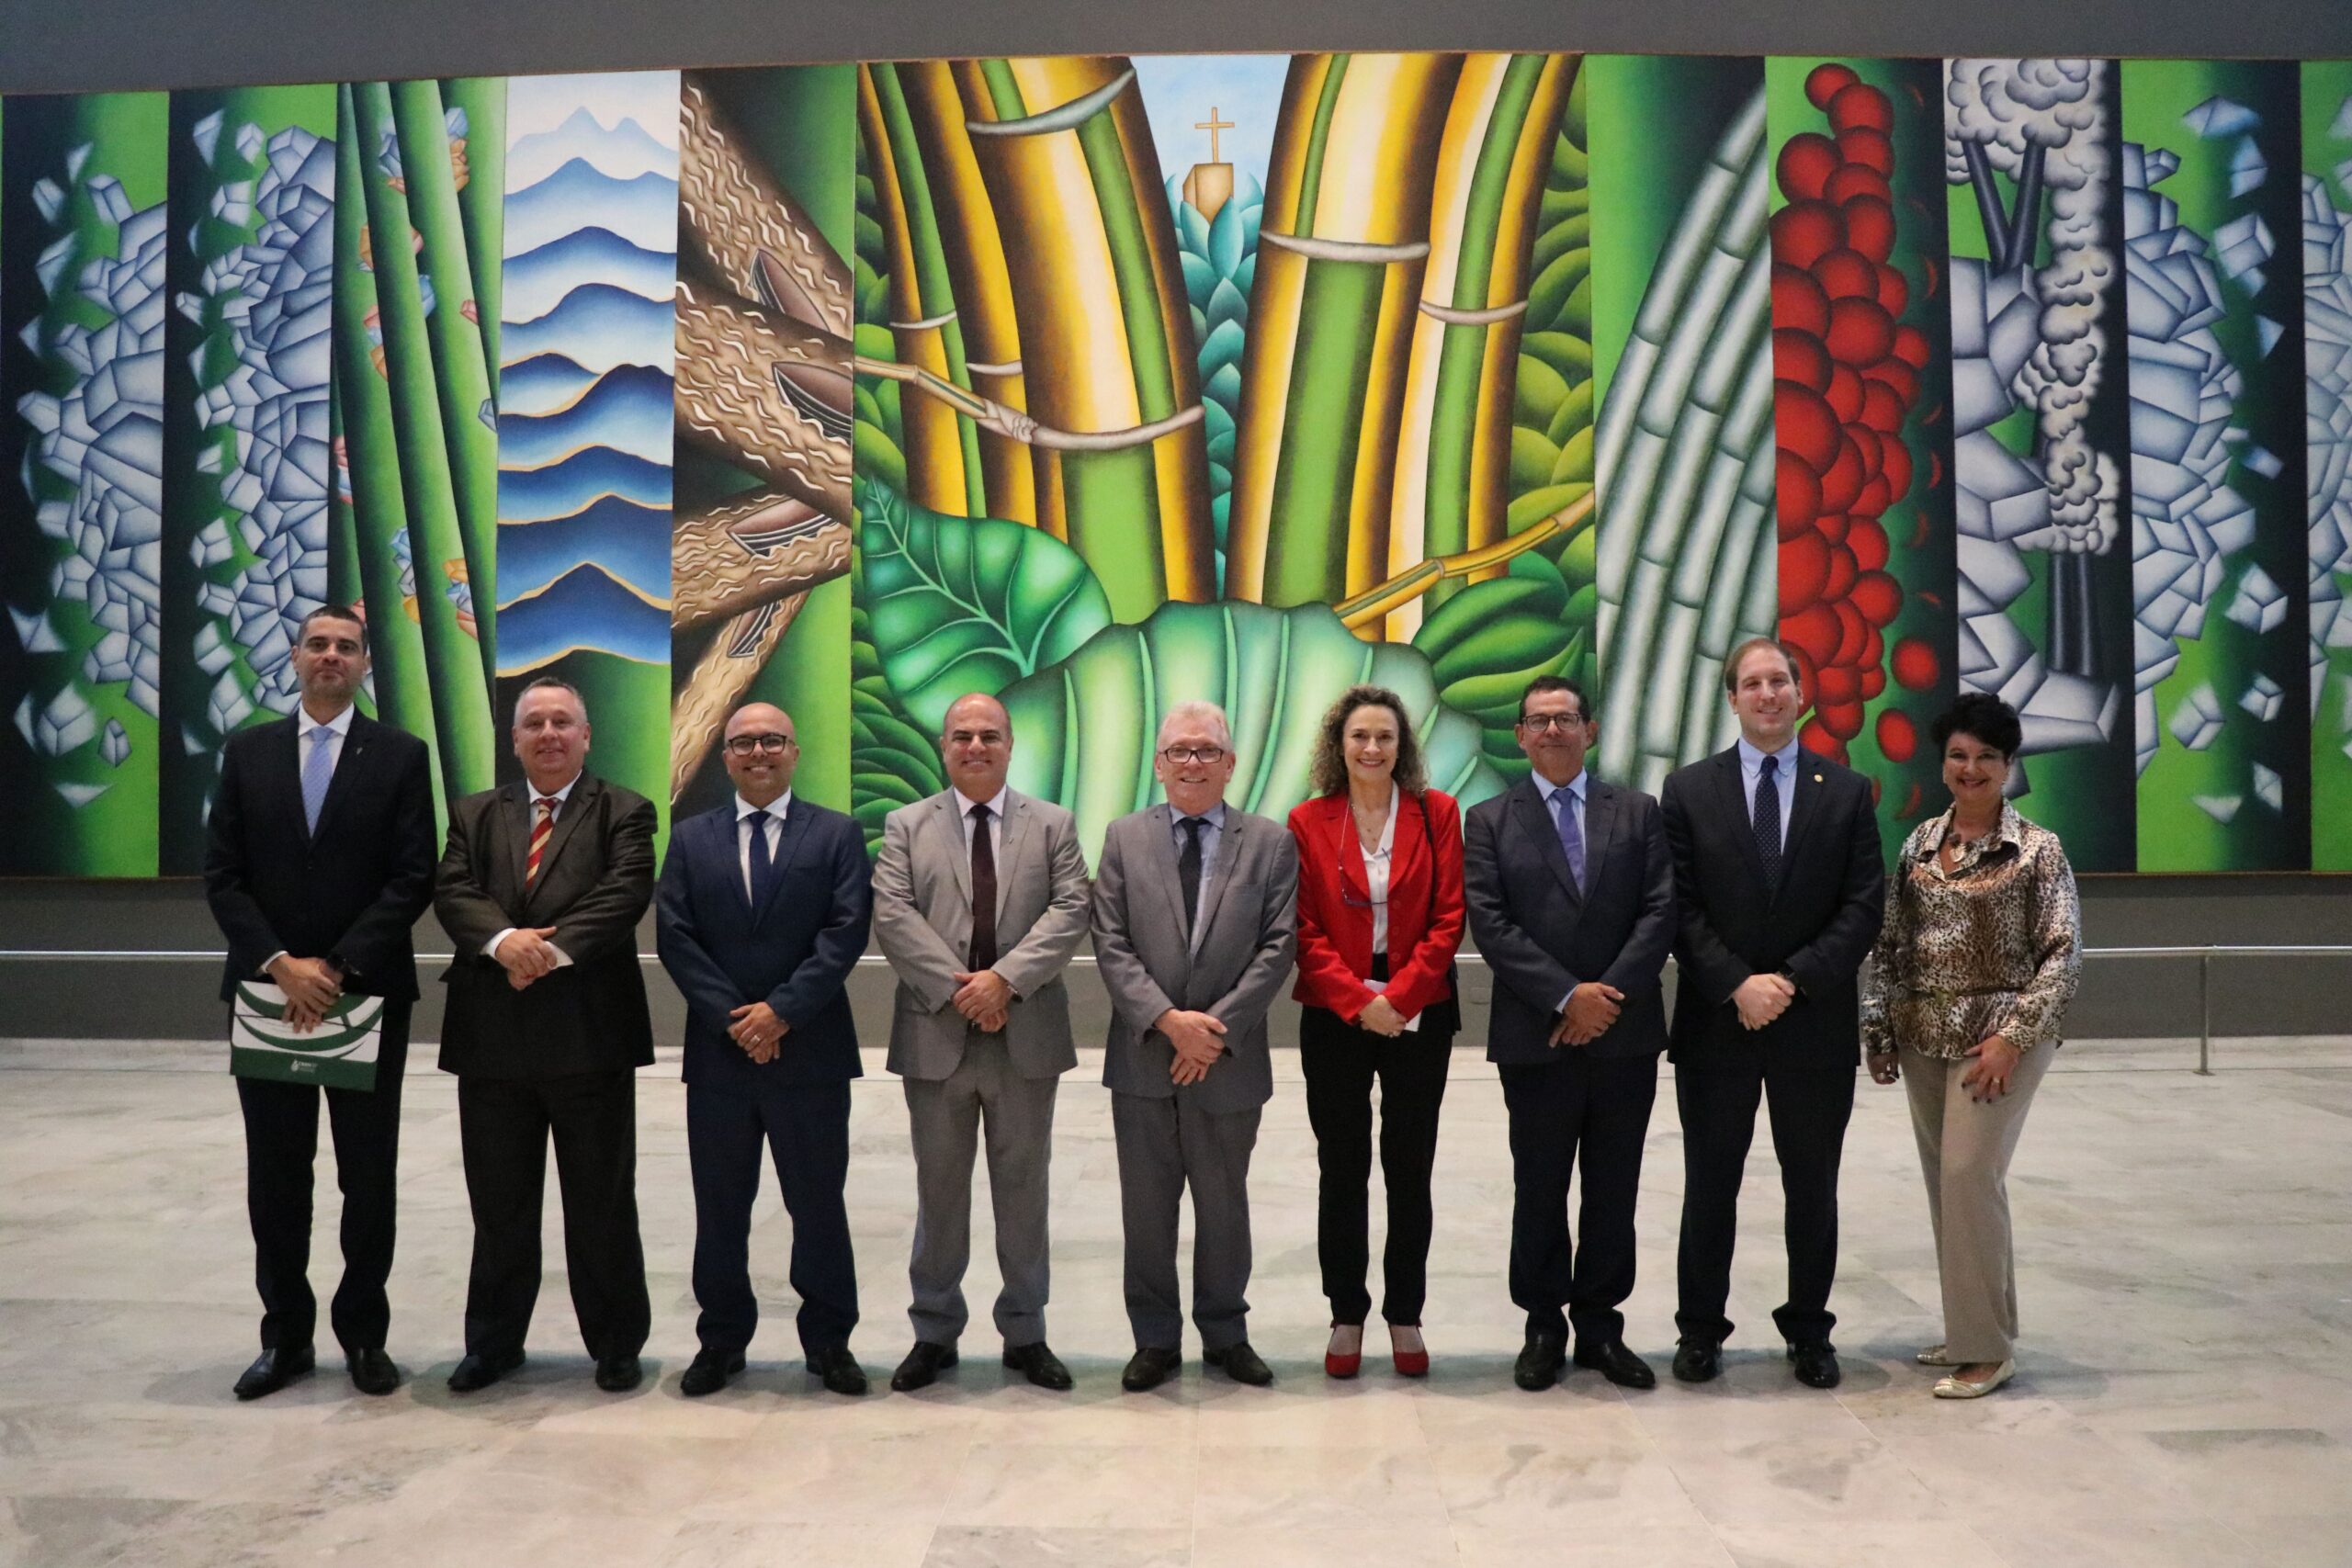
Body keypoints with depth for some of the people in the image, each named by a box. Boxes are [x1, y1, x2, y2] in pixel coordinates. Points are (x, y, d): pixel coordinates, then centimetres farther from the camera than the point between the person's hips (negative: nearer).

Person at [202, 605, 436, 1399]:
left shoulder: (400, 754, 0)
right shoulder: (247, 751, 7)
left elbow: (413, 880, -6)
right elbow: (222, 877, 2)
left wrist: (337, 968, -14)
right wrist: (280, 965, -11)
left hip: (367, 994, -2)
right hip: (267, 990, 2)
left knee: (368, 1175, 5)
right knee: (275, 1175, 8)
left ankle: (364, 1334, 17)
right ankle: (285, 1335, 20)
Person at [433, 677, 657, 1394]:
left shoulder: (624, 812, 4)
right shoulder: (474, 815, 13)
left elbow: (624, 892, -12)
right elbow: (453, 892, -2)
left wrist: (553, 948, -23)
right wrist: (503, 940, -21)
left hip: (590, 1034, -3)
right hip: (492, 1036, 3)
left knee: (602, 1202, 6)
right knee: (498, 1204, 13)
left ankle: (616, 1345, 19)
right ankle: (493, 1342, 27)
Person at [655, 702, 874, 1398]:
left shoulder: (837, 834, 3)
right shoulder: (691, 838, 9)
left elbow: (846, 931, -7)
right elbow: (674, 936, 0)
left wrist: (782, 1011, -16)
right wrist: (733, 1018, -11)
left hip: (811, 1052, -2)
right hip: (718, 1053, 2)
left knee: (819, 1204, 6)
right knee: (720, 1208, 10)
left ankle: (829, 1341, 18)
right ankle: (721, 1340, 23)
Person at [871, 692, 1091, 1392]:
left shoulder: (1053, 824, 7)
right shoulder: (905, 826, 7)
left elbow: (1069, 912, -5)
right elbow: (892, 915, -5)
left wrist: (1004, 978, -18)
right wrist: (955, 987, -16)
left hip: (1027, 1036, 0)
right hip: (936, 1035, 0)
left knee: (1023, 1187, 9)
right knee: (939, 1188, 10)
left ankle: (1026, 1334, 21)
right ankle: (934, 1333, 22)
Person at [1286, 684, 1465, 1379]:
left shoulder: (1436, 813, 1)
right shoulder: (1308, 821, 0)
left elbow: (1449, 917, -3)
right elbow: (1305, 930, -3)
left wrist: (1400, 996, -12)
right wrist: (1356, 1001, -13)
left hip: (1419, 1016, 0)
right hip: (1334, 1018, 0)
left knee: (1410, 1168, 8)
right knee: (1342, 1170, 7)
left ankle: (1405, 1315, 21)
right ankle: (1346, 1316, 19)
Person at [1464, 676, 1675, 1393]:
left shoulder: (1638, 812, 8)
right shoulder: (1489, 821, 2)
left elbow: (1660, 911, -2)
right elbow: (1491, 927, -7)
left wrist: (1608, 995, -13)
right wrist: (1568, 997, -15)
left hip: (1626, 1032, 2)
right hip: (1535, 1038, -2)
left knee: (1613, 1190, 9)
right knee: (1540, 1191, 7)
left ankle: (1600, 1325, 21)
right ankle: (1544, 1327, 20)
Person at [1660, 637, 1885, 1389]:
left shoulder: (1847, 791, 4)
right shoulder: (1688, 789, 2)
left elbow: (1863, 907, -3)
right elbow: (1681, 906, -4)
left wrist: (1794, 980, -14)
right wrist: (1737, 985, -14)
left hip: (1815, 1023, 1)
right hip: (1715, 1020, 0)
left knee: (1812, 1187, 12)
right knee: (1709, 1186, 9)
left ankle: (1809, 1331, 28)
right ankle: (1700, 1330, 22)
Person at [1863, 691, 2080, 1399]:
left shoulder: (2038, 848, -6)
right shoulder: (1919, 842, 7)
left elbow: (2063, 954, -9)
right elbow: (1889, 943, 10)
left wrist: (2013, 1036, -16)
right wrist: (1877, 1028, 5)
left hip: (1998, 1033, -5)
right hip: (1925, 1036, 5)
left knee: (1970, 1173, -11)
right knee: (1944, 1180, 10)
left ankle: (1988, 1348, 1)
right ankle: (1968, 1329, 23)